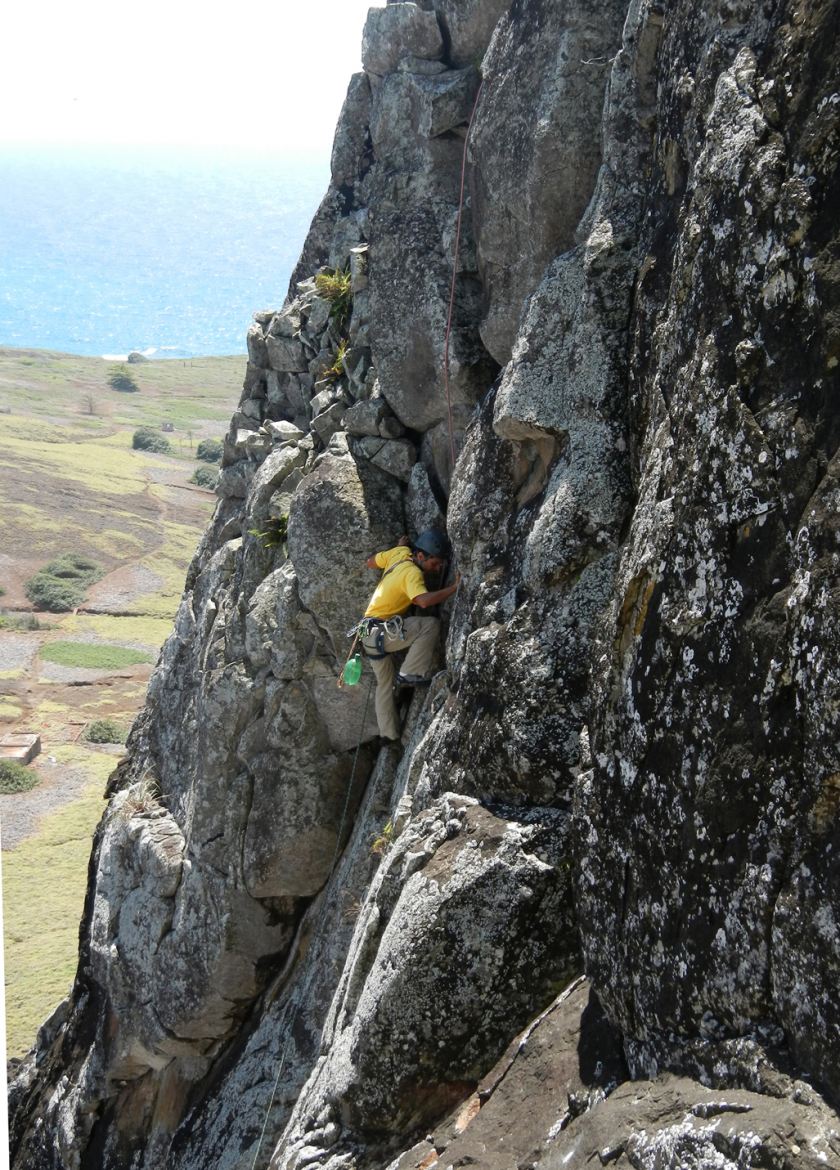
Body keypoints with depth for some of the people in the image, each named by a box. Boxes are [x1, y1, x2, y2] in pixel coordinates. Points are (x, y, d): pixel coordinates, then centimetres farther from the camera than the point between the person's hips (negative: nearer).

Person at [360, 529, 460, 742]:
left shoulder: (400, 553, 3)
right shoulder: (412, 573, -21)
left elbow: (369, 562, 18)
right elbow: (424, 601, -39)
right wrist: (454, 587, -33)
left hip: (370, 635, 10)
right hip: (380, 633, -10)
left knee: (385, 683, 21)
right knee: (430, 624, -19)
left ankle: (389, 733, 27)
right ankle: (410, 674, -14)